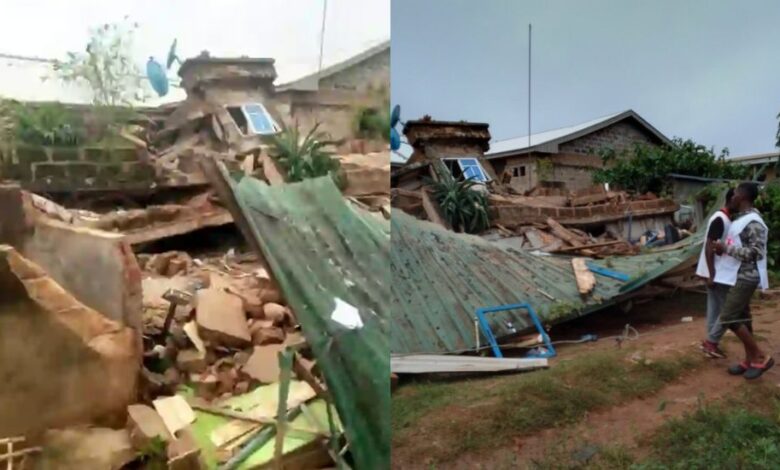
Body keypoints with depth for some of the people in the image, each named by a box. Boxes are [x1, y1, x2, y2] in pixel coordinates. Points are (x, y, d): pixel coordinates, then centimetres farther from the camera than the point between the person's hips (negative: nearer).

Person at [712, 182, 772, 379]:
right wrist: (723, 247, 6)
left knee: (728, 318, -11)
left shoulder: (753, 222, -19)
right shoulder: (741, 219, 12)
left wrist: (726, 248, -22)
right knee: (741, 318, 13)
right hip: (738, 276, 10)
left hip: (745, 277, -10)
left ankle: (761, 357, 1)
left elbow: (755, 252, -24)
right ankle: (749, 360, 22)